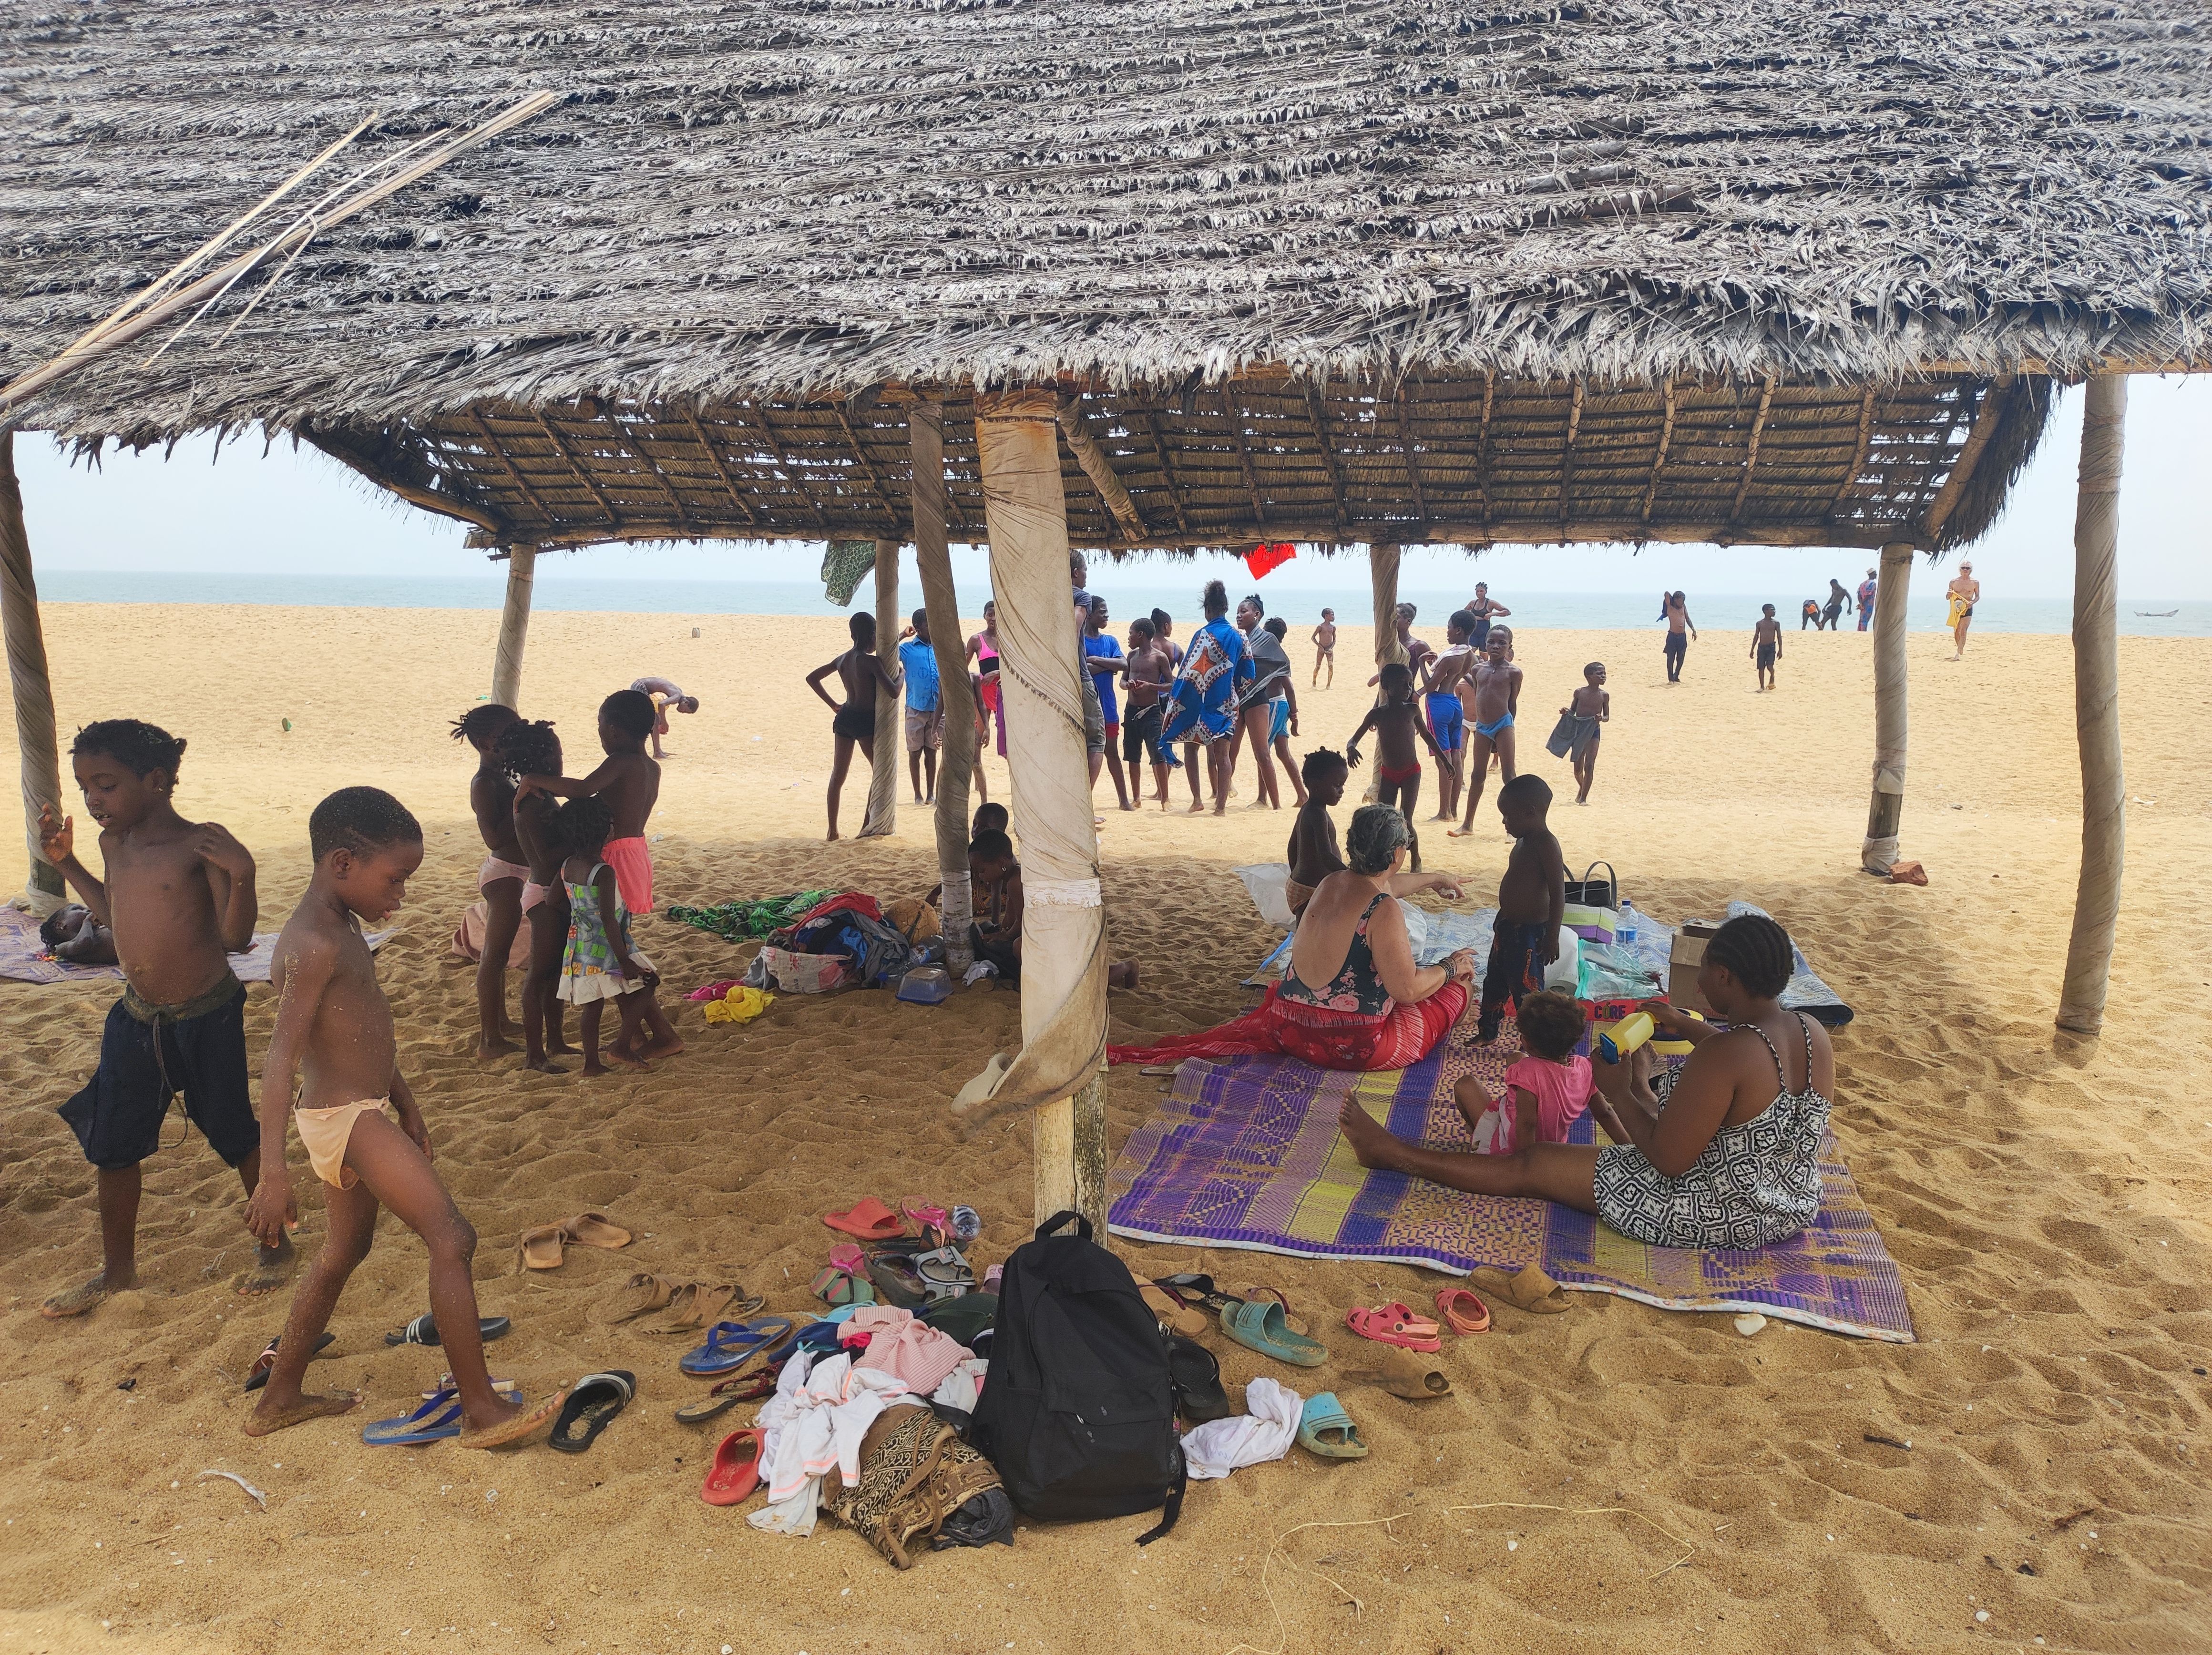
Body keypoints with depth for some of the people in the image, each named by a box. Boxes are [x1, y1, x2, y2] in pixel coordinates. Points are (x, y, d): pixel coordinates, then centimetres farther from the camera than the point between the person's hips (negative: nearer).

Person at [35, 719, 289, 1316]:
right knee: (112, 1147, 14)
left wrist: (242, 876, -32)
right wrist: (65, 862, 17)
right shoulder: (113, 842, 3)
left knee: (235, 1135, 9)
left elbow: (235, 937, -17)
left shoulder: (201, 843, -17)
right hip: (136, 1019, 7)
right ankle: (118, 1269, 34)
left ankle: (276, 1246, 29)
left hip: (206, 1019, -6)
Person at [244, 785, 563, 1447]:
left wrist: (405, 1104, 25)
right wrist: (273, 1173, -32)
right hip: (348, 1121, -11)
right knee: (452, 1239, -12)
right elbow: (281, 1055, -27)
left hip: (356, 1113, 11)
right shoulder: (317, 945, -21)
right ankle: (482, 1411, -7)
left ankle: (279, 1398, 37)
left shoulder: (341, 927, 11)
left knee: (346, 1250, 23)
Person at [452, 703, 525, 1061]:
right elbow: (494, 837, -26)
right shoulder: (484, 783, -19)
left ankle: (497, 1022, 35)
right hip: (505, 875, -11)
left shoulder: (502, 776, 9)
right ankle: (490, 1040, 0)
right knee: (494, 957, -5)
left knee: (497, 954, 21)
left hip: (508, 873, 11)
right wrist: (520, 802, -26)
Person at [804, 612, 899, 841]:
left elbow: (812, 678, 15)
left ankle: (833, 830, 14)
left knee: (838, 775, 11)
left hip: (844, 717, 7)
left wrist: (833, 705, 14)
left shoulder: (842, 659, 8)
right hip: (866, 720, -7)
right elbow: (893, 692, -20)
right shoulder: (871, 661, -15)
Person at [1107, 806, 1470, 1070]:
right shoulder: (1384, 912, -20)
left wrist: (1430, 880, 48)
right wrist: (1451, 968, -1)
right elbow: (1408, 990, -20)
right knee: (1458, 985, 10)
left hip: (1291, 1031, 7)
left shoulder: (1331, 883, 8)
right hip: (1355, 1045, -6)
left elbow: (1380, 885, 30)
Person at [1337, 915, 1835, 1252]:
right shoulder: (1813, 1032, -6)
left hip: (1718, 1213, -8)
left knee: (1529, 1165, 5)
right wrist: (1688, 1027, 20)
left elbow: (1667, 1160, -26)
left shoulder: (1723, 1055, -31)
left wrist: (1623, 1094, -11)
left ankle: (1390, 1152, 20)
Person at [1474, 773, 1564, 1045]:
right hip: (1508, 926, 10)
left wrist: (1552, 937, -23)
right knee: (1495, 982, 20)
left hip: (1530, 932, -10)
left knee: (1525, 988, -2)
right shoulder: (1523, 842, 8)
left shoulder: (1547, 846, -21)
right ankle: (1487, 1032, 35)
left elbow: (1558, 893, -22)